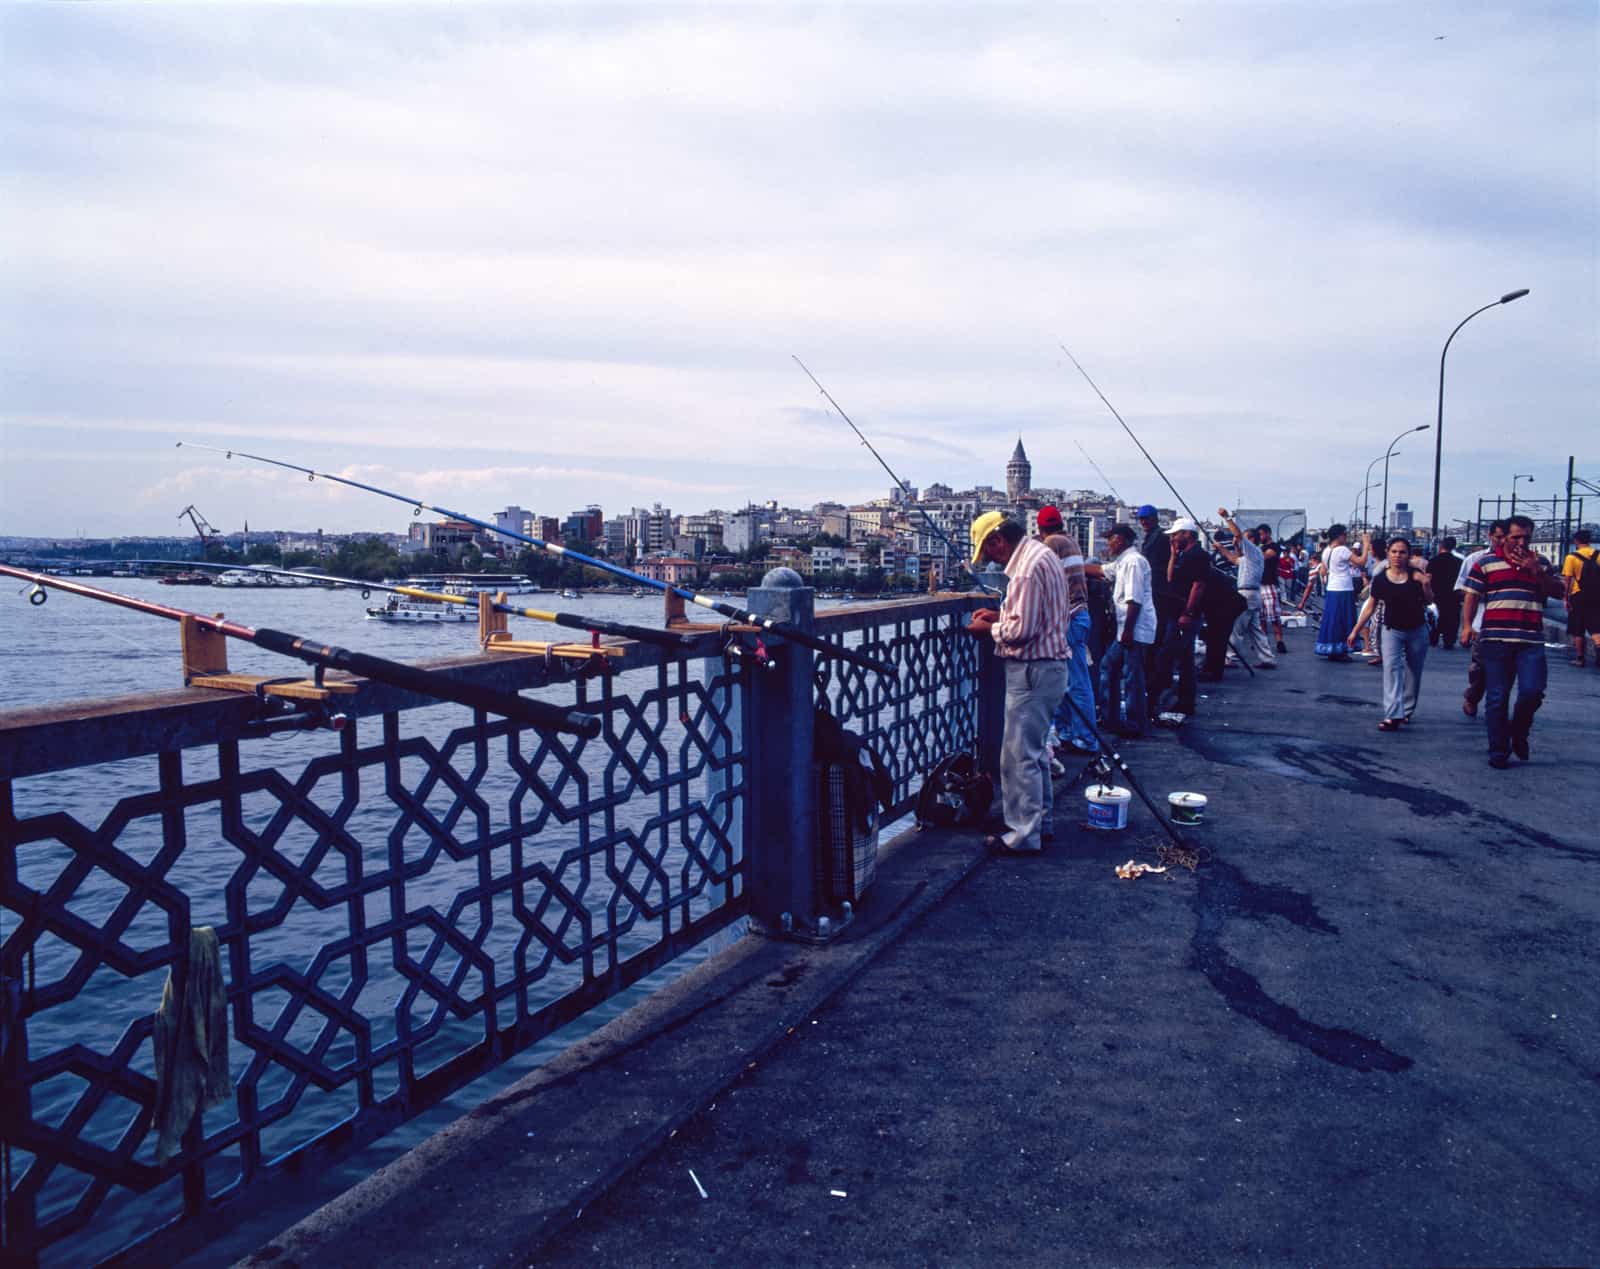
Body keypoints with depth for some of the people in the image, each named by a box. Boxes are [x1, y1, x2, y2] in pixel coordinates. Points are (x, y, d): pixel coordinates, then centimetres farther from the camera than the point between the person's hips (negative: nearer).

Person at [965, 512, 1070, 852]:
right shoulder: (1040, 554, 14)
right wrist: (1000, 616, 12)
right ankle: (1039, 821, 30)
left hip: (1033, 670, -11)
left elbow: (1021, 630, -24)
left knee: (1019, 755, -5)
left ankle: (1024, 835, 1)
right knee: (1034, 750, 19)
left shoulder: (1026, 567, -20)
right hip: (1050, 665, 11)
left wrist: (989, 629, -7)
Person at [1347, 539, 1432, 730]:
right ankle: (1393, 716, -23)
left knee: (1413, 671, 12)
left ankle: (1407, 711, 29)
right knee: (1391, 669, -15)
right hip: (1392, 630, -1)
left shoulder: (1416, 575, -6)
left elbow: (1429, 601, -1)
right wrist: (1356, 630, 2)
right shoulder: (1380, 579, -6)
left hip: (1417, 630, 1)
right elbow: (1371, 607, 2)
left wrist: (1426, 584, -20)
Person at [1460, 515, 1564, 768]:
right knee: (1497, 698, 2)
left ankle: (1518, 734, 19)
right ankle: (1499, 752, 10)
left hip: (1531, 641, 2)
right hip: (1496, 640, -1)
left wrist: (1536, 571, -8)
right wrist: (1467, 625, -7)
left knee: (1532, 692, -9)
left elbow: (1558, 591, 6)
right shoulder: (1486, 563, 6)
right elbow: (1471, 596, 4)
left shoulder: (1540, 562, 13)